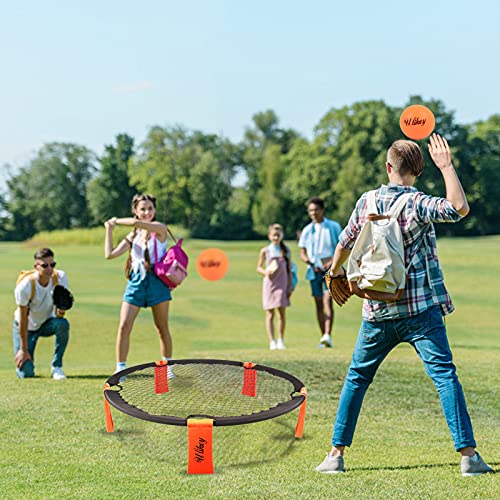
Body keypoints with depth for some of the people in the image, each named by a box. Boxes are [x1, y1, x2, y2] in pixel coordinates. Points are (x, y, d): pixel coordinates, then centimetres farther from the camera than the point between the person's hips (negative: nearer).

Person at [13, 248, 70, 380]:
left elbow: (59, 309, -16)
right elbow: (23, 319, -21)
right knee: (25, 373, -14)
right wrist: (24, 349, -17)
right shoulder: (25, 286, -29)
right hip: (27, 327, -3)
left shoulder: (60, 277, -20)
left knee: (63, 324, -34)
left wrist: (60, 312, -42)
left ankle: (56, 367, -15)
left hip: (47, 322, 3)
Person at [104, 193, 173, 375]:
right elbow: (110, 254, 6)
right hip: (136, 282, 4)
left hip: (157, 281, -4)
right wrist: (109, 230, 5)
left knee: (162, 328, 6)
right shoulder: (132, 236, 11)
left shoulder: (160, 229, -4)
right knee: (124, 326, -7)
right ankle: (120, 369, 1)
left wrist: (116, 221, -5)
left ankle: (167, 367, 22)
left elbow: (137, 223, -21)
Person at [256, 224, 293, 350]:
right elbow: (259, 267, 8)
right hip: (269, 284, -1)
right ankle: (272, 342, -1)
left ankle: (281, 341, 13)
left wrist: (290, 287, 4)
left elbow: (289, 270, 8)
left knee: (282, 313, 1)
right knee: (270, 314, -1)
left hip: (282, 285, 1)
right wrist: (265, 272, -14)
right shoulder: (265, 251, 2)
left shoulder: (286, 251, 6)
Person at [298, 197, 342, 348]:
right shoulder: (307, 230, 11)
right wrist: (308, 261, -9)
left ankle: (328, 335, -31)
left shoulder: (334, 226, 3)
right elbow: (302, 253, 12)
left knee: (328, 299, -20)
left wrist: (334, 261, -14)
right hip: (314, 270, 4)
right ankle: (323, 337, 12)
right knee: (319, 304, 6)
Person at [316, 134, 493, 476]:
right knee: (445, 376, -1)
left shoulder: (367, 202, 5)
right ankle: (468, 455, -6)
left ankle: (336, 454, 16)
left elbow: (345, 244, 17)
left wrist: (335, 271, 37)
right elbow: (460, 208, -24)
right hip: (420, 310, -4)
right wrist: (446, 166, -15)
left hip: (377, 311, 4)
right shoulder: (416, 204, -9)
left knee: (357, 378, 14)